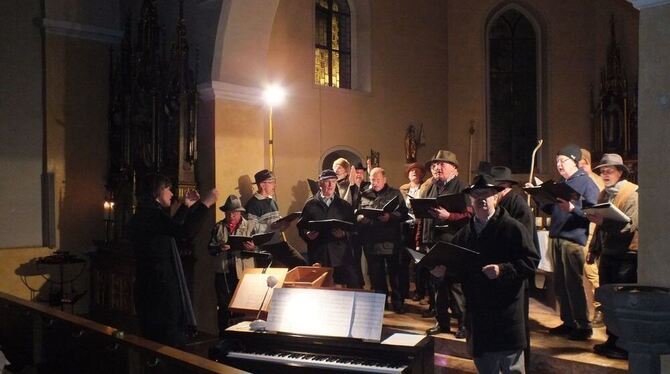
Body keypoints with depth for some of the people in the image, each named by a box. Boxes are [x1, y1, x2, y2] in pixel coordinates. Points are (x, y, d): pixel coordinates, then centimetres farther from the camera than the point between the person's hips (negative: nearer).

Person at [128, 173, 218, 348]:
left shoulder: (143, 215, 14)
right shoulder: (151, 214, -16)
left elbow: (171, 229, 29)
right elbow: (185, 232, -28)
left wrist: (186, 206, 29)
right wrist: (205, 203, -19)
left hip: (150, 287, 10)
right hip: (161, 288, -10)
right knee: (172, 346, -6)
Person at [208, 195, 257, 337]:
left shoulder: (250, 225, 6)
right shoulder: (218, 227, 11)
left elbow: (258, 247, 2)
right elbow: (210, 249, 7)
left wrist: (253, 248, -21)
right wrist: (219, 248, -14)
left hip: (244, 272, -1)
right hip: (223, 272, 2)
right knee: (223, 306, 6)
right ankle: (223, 336, 17)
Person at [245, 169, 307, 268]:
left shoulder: (272, 201, 17)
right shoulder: (253, 203, -11)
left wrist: (283, 224, 4)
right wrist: (272, 226, -24)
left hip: (280, 242, 8)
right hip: (265, 246, -8)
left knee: (302, 264, -1)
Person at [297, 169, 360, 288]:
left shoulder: (344, 205, 13)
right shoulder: (311, 204, 11)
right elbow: (301, 227, 8)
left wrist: (344, 233, -12)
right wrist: (307, 234, -12)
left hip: (341, 255, 1)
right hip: (318, 256, 0)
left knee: (354, 286, -5)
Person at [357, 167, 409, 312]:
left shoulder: (395, 194, 5)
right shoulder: (364, 195, 13)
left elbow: (403, 214, -3)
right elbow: (356, 214, 11)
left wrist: (390, 217, -19)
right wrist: (361, 218, -10)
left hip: (391, 241, -2)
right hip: (371, 242, 3)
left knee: (395, 272, 4)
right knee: (375, 273, 10)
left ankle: (397, 301, 17)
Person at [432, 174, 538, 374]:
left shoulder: (512, 228, -6)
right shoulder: (464, 233, 12)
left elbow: (531, 260, -12)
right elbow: (458, 268, 17)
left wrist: (503, 269, -23)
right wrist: (444, 270, -3)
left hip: (507, 314, -5)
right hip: (477, 315, 5)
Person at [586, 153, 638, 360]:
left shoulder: (632, 193, -9)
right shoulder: (604, 194, 15)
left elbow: (630, 226, -19)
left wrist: (604, 222, -30)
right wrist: (594, 249, 18)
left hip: (626, 256, -7)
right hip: (607, 254, 7)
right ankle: (612, 340, 21)